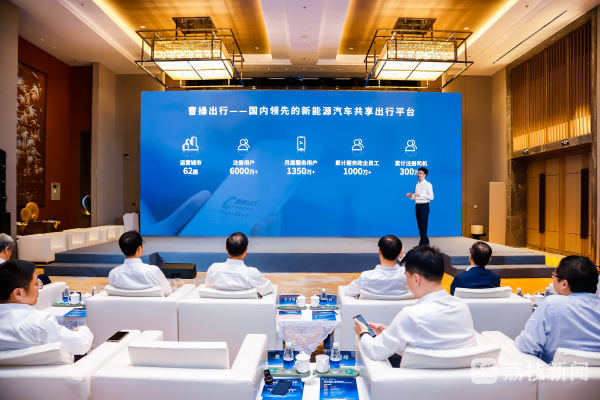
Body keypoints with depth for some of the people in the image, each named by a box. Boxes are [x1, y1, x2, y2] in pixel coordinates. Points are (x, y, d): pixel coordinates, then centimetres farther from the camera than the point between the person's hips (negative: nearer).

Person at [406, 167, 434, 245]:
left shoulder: (428, 185, -7)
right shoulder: (417, 184, 14)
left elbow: (431, 197, -14)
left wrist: (420, 195, -22)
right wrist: (411, 196, 1)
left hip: (424, 206, -7)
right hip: (417, 206, 7)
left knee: (423, 225, -5)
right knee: (419, 225, 10)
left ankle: (422, 244, -2)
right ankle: (426, 242, 23)